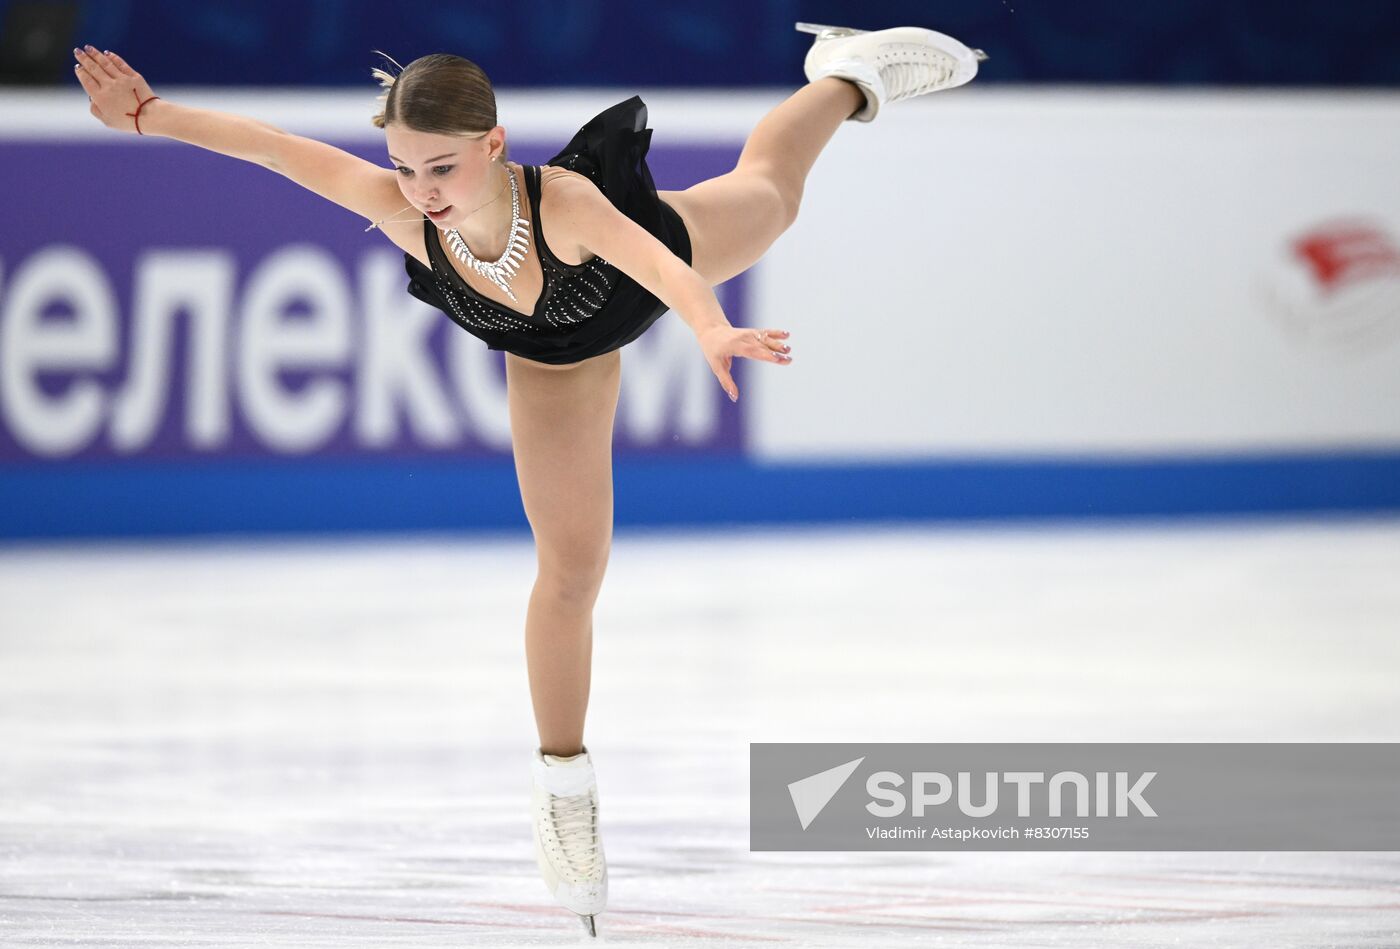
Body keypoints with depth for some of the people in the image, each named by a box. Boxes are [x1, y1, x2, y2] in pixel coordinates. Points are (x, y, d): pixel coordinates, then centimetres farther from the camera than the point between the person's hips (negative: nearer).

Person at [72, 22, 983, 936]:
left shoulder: (563, 202, -50)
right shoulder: (398, 208, -41)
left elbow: (653, 260, -67)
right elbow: (270, 144, -32)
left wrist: (712, 328, -86)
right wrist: (144, 112, -29)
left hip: (658, 246, -2)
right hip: (557, 354, 2)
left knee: (766, 195, 32)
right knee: (570, 565, 3)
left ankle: (848, 78, 64)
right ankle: (564, 785, 20)